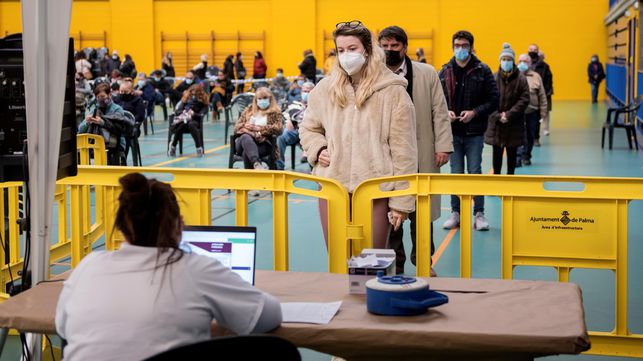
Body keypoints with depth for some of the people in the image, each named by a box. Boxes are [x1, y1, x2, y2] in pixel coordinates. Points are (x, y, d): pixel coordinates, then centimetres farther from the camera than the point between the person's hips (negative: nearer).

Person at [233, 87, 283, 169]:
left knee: (246, 153, -38)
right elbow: (236, 127, 16)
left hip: (263, 143, -2)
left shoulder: (275, 112, 15)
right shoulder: (248, 110, 23)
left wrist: (259, 128, -8)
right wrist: (245, 126, -8)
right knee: (245, 137, -40)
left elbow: (278, 128, -3)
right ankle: (257, 163, -63)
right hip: (245, 141, 2)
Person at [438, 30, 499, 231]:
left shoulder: (482, 71, -1)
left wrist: (475, 112, -14)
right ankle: (456, 213, 18)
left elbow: (494, 100, -1)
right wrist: (446, 112, -9)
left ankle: (479, 214, 10)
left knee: (475, 173, 0)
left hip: (475, 133, -2)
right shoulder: (445, 72, 7)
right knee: (456, 174, 8)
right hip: (452, 131, 2)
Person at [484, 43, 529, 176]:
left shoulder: (521, 79, -4)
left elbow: (524, 100, -8)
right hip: (496, 124, 1)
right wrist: (498, 115, -15)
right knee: (497, 153, 7)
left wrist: (509, 115, -16)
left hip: (514, 125, -1)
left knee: (512, 153, 10)